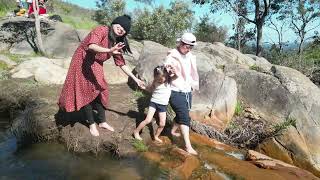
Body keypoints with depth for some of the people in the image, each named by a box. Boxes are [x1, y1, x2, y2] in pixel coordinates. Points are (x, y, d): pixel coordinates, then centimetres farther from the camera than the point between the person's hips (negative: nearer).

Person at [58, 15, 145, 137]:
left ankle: (102, 122, 24)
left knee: (100, 91, 8)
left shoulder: (117, 43, -2)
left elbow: (122, 64, 3)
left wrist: (136, 79, 1)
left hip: (95, 66, 7)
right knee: (86, 93, 0)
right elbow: (91, 46, -40)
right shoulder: (102, 30, -22)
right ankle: (92, 124, 15)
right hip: (82, 62, -7)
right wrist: (109, 50, -57)